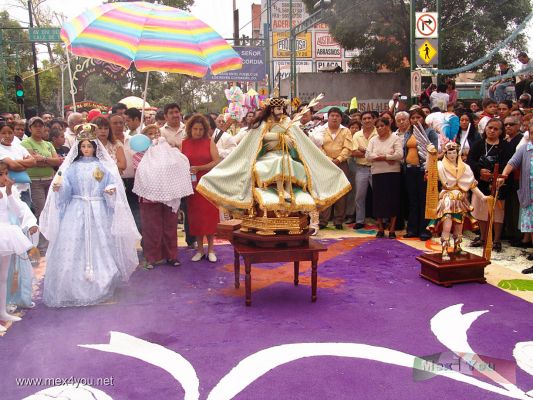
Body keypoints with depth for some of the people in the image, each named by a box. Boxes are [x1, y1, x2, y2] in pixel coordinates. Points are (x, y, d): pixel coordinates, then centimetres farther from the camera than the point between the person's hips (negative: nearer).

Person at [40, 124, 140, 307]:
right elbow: (65, 190, 1)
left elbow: (113, 186, 1)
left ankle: (100, 286, 11)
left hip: (99, 213, 0)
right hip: (76, 212, 1)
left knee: (99, 246, 0)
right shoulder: (72, 167, 8)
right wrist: (57, 187, -19)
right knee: (73, 248, -3)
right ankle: (72, 288, 7)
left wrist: (112, 191, -19)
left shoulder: (103, 166, 7)